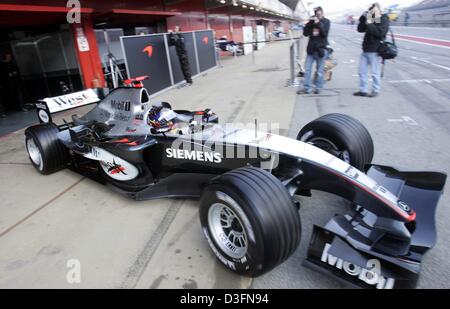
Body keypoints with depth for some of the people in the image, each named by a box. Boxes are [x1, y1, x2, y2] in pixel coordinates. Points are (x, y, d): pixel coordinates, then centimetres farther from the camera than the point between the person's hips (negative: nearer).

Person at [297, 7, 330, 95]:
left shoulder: (326, 21, 2)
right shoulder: (312, 22, 9)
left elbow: (325, 32, -13)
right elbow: (305, 33, 1)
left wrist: (318, 23, -20)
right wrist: (310, 23, -12)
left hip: (321, 49, -3)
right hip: (311, 49, 3)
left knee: (319, 71, 3)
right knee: (307, 69, 0)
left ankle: (318, 88, 13)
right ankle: (307, 88, 6)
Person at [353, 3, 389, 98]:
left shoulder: (384, 20, -5)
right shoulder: (370, 20, 14)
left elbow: (380, 32, -20)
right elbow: (360, 29, 11)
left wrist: (369, 24, -17)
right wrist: (363, 19, -1)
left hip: (375, 51, -7)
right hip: (365, 50, 7)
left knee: (375, 73, -1)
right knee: (362, 71, 9)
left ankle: (375, 91, 10)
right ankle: (363, 90, 17)